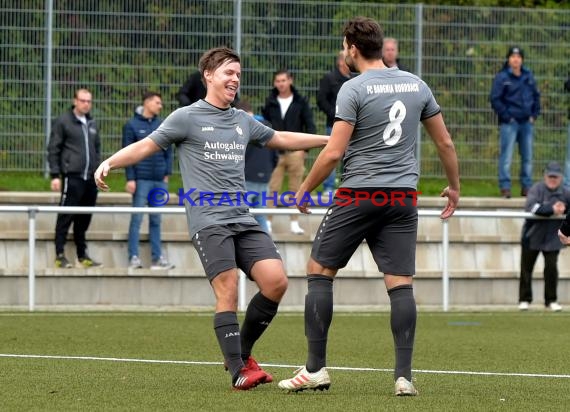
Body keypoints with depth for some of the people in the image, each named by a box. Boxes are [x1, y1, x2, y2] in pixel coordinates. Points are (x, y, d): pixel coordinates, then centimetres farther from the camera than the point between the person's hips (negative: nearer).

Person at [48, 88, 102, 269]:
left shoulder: (92, 124, 17)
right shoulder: (63, 122, -1)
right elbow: (53, 150, -3)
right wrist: (55, 175, -9)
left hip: (90, 178, 6)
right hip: (72, 177, -6)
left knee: (84, 218, 9)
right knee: (66, 216, -5)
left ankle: (82, 255, 15)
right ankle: (60, 255, -2)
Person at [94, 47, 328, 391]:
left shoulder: (242, 121, 19)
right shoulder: (187, 118, 3)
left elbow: (282, 139, 33)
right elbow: (147, 146, 0)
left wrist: (331, 139, 35)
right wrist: (110, 162, -17)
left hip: (244, 220, 6)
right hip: (208, 221, -6)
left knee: (276, 281, -8)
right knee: (228, 290, -16)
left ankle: (242, 353, 10)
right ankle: (238, 372, -11)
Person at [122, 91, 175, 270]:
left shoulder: (162, 125, 10)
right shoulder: (132, 125, -2)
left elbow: (168, 150, 14)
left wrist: (167, 173, 5)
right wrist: (130, 178, -10)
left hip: (159, 180, 4)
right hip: (141, 179, -4)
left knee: (156, 219, 8)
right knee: (137, 218, -3)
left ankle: (157, 257, 11)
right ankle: (133, 257, -2)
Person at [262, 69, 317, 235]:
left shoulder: (301, 102, 2)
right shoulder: (270, 102, 5)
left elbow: (310, 126, 4)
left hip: (296, 151, 0)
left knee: (296, 189, 4)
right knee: (272, 188, -2)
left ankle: (294, 222, 11)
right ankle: (267, 221, 2)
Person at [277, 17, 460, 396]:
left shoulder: (354, 90, -7)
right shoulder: (416, 85, 9)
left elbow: (333, 153, -11)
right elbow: (445, 142, 14)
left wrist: (305, 190, 3)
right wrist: (454, 187, 28)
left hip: (359, 194, -4)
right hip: (404, 196, 5)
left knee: (319, 271, 8)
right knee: (401, 284, 2)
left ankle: (316, 368, 5)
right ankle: (404, 375, -8)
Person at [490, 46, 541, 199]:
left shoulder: (528, 76, 11)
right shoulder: (502, 77, -4)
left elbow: (536, 96, 19)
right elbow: (495, 99, -7)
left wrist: (534, 114, 8)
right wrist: (507, 116, -11)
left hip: (527, 123, 5)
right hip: (509, 123, -5)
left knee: (527, 157, 8)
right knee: (506, 157, -7)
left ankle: (527, 186, 16)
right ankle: (505, 187, -5)